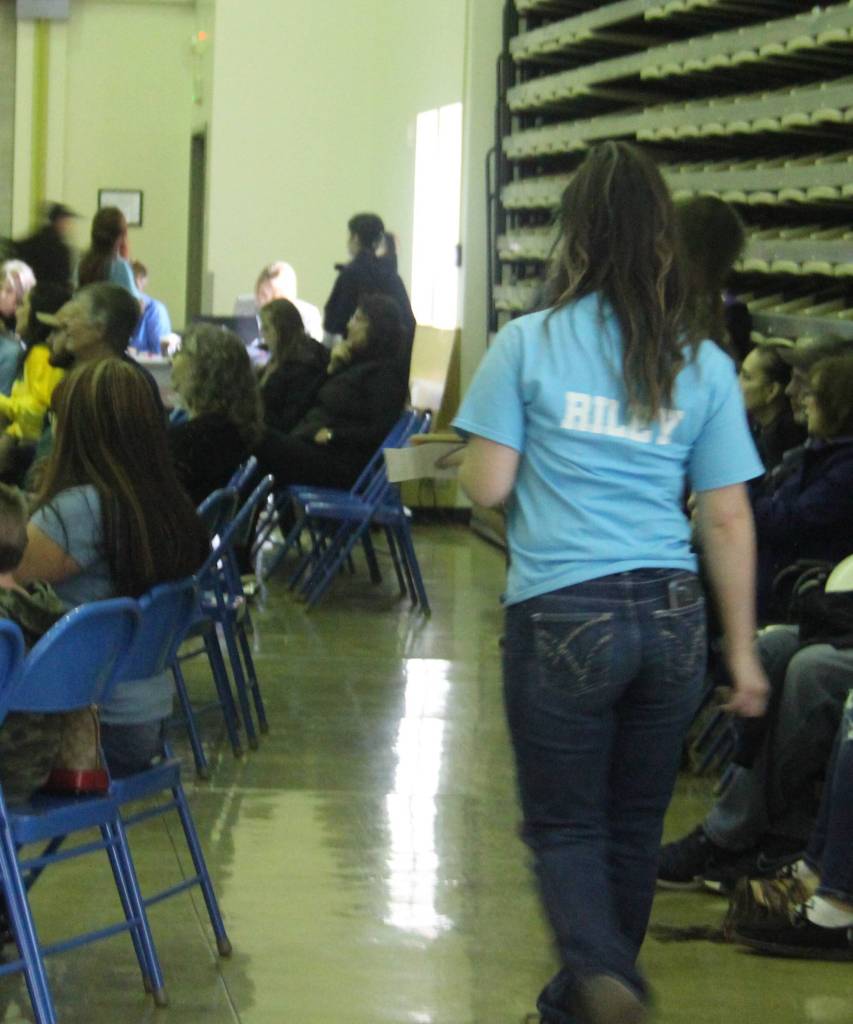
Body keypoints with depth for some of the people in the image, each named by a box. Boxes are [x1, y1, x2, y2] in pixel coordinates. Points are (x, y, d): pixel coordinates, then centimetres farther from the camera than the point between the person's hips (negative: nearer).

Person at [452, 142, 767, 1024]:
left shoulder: (528, 345, -4)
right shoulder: (704, 365, 3)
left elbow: (485, 486, -5)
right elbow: (728, 520, 4)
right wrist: (742, 650, 11)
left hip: (562, 616, -3)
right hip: (671, 618, 3)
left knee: (565, 825, 7)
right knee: (634, 826, 16)